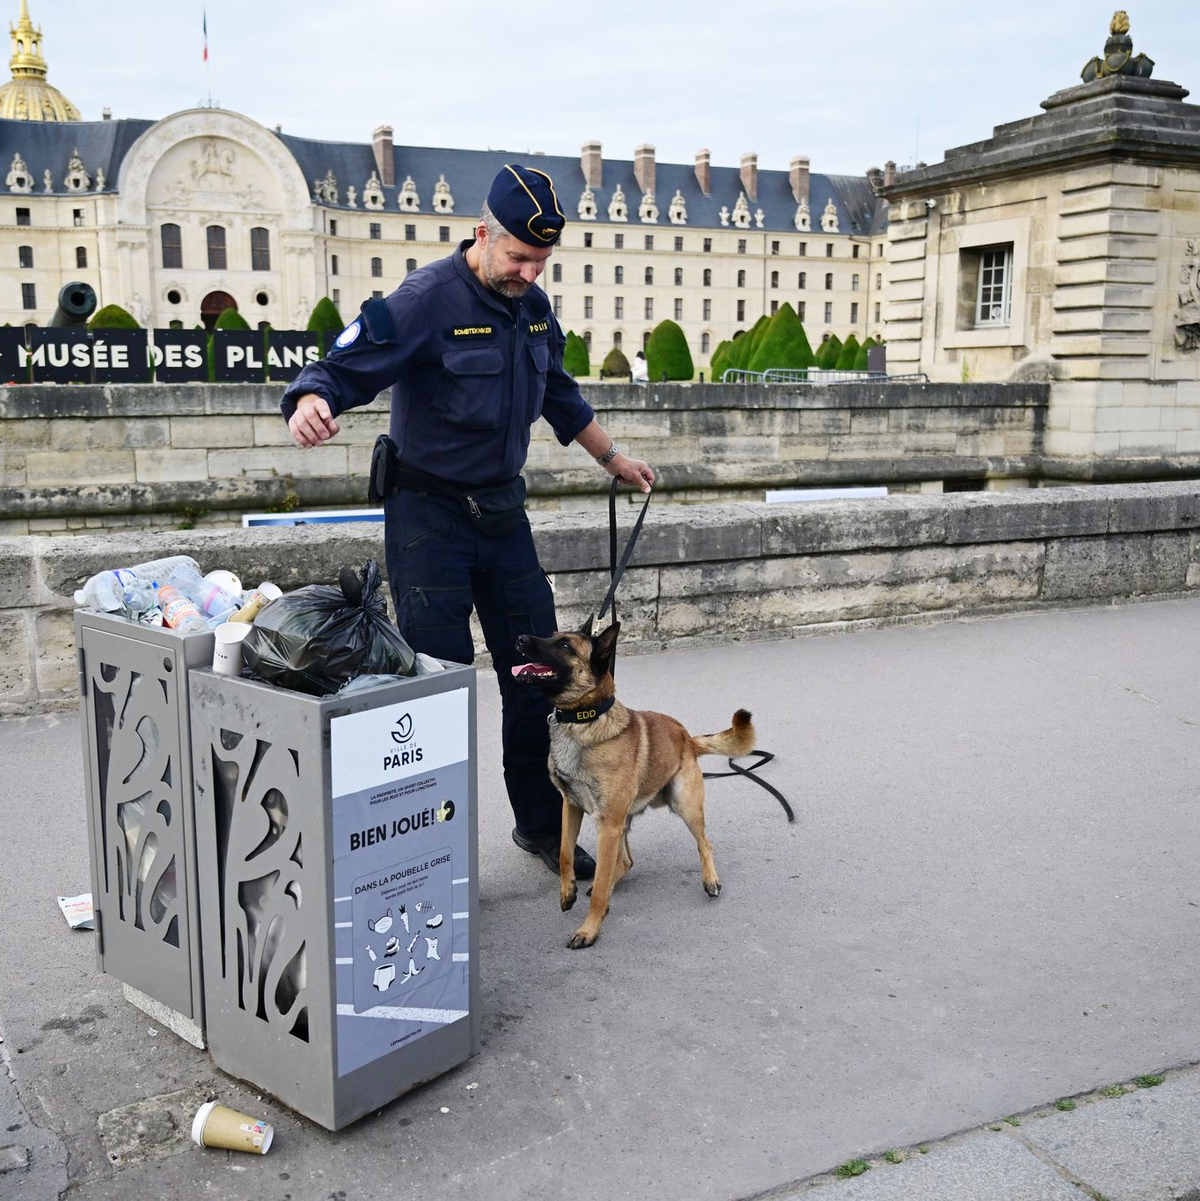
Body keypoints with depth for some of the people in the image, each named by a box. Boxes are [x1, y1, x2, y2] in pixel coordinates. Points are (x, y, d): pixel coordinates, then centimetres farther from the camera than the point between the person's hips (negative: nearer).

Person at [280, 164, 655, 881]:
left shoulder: (533, 307, 7)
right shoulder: (428, 300, -15)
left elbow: (560, 395, 23)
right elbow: (344, 368, -20)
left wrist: (613, 459, 32)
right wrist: (311, 401, -43)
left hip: (503, 510, 7)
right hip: (429, 514, -7)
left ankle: (543, 824, 25)